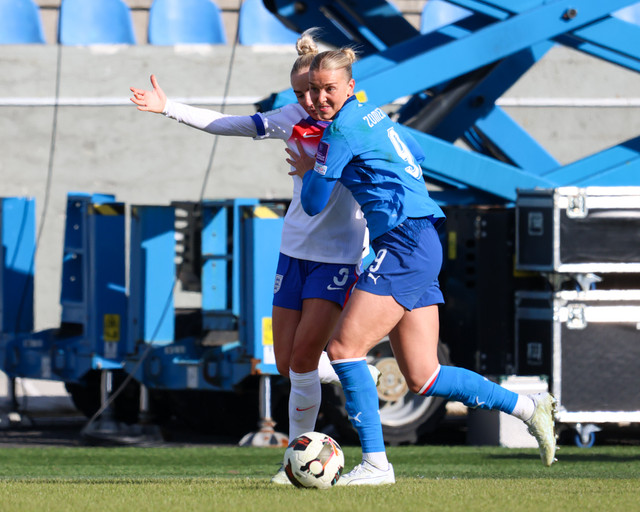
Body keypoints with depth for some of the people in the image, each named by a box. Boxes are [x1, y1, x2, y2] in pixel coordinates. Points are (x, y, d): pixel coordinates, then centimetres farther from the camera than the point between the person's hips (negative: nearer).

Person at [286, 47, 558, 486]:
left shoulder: (343, 128, -9)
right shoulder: (372, 115, 19)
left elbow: (314, 203, -4)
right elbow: (417, 154, 39)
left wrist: (308, 171, 16)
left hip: (405, 242, -10)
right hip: (423, 248, 10)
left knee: (344, 347, -11)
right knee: (422, 378, 7)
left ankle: (375, 462, -11)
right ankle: (528, 407, 10)